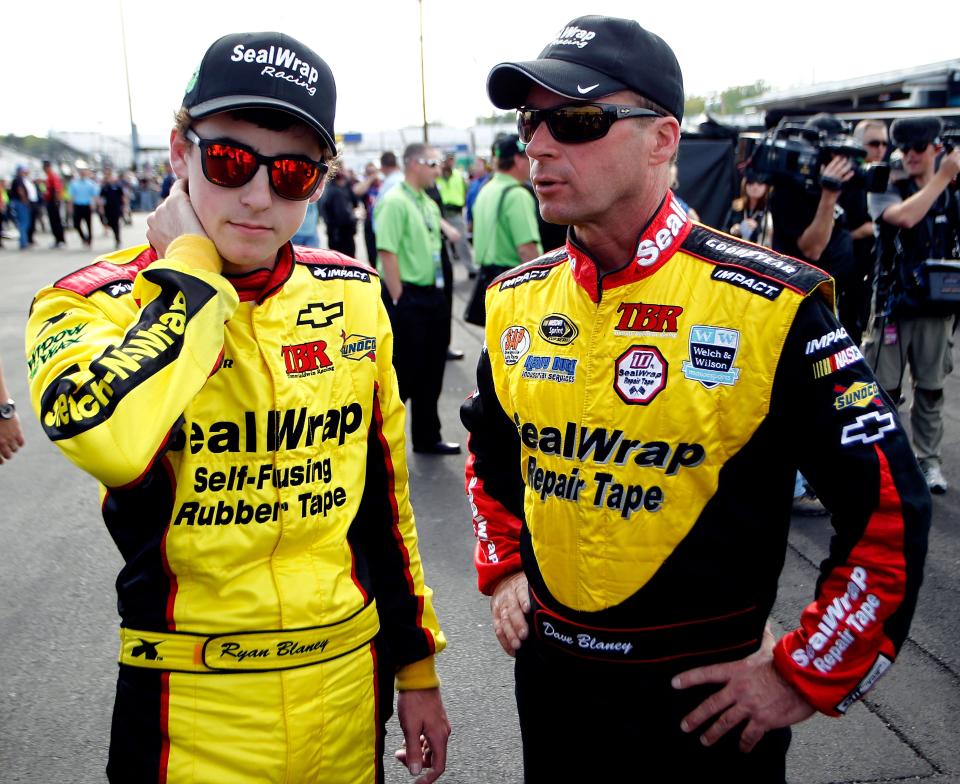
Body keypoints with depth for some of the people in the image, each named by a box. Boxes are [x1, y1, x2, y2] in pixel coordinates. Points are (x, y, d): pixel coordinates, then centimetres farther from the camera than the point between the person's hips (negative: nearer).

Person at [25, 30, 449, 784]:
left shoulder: (352, 296, -2)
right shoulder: (93, 303, -11)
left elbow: (385, 492, 6)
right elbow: (113, 438, -35)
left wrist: (417, 669, 9)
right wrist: (192, 262, -21)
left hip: (347, 681, 3)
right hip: (194, 704, -2)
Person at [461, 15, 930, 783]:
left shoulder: (771, 307, -17)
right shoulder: (516, 300, -1)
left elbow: (890, 509, -13)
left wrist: (806, 677, -11)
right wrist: (502, 567, 9)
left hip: (708, 694, -4)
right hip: (550, 670, 5)